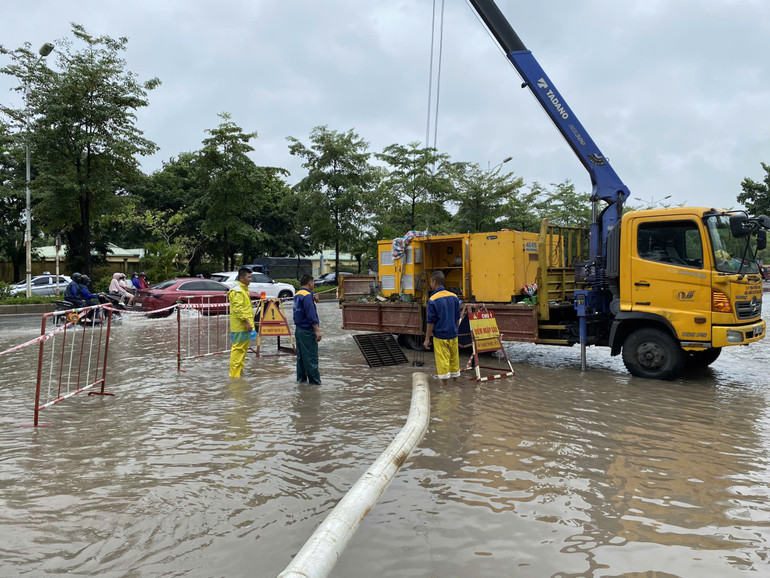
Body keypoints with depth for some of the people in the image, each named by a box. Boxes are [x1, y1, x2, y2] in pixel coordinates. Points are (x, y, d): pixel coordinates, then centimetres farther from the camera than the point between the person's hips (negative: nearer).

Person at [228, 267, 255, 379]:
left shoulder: (244, 289, 20)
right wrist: (246, 322, -23)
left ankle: (239, 371, 23)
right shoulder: (237, 291, -14)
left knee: (243, 349, 15)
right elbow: (238, 309, -22)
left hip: (245, 327, 10)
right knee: (238, 349, -7)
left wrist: (250, 322, 25)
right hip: (240, 327, -10)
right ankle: (235, 374, -4)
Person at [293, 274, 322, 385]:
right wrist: (317, 330, -22)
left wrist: (313, 301, 12)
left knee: (301, 355, 14)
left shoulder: (297, 295, 12)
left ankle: (301, 378, 20)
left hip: (298, 329, 9)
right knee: (311, 357, -5)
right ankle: (314, 380, -2)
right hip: (307, 331, -9)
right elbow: (311, 315, -22)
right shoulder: (307, 295, -16)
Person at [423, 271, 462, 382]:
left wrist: (427, 339, -4)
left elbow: (431, 322, -12)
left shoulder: (432, 300, -15)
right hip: (453, 335, 5)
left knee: (442, 361, 2)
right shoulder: (454, 297, 2)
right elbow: (457, 318, 9)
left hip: (440, 336, -5)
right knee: (454, 359, 17)